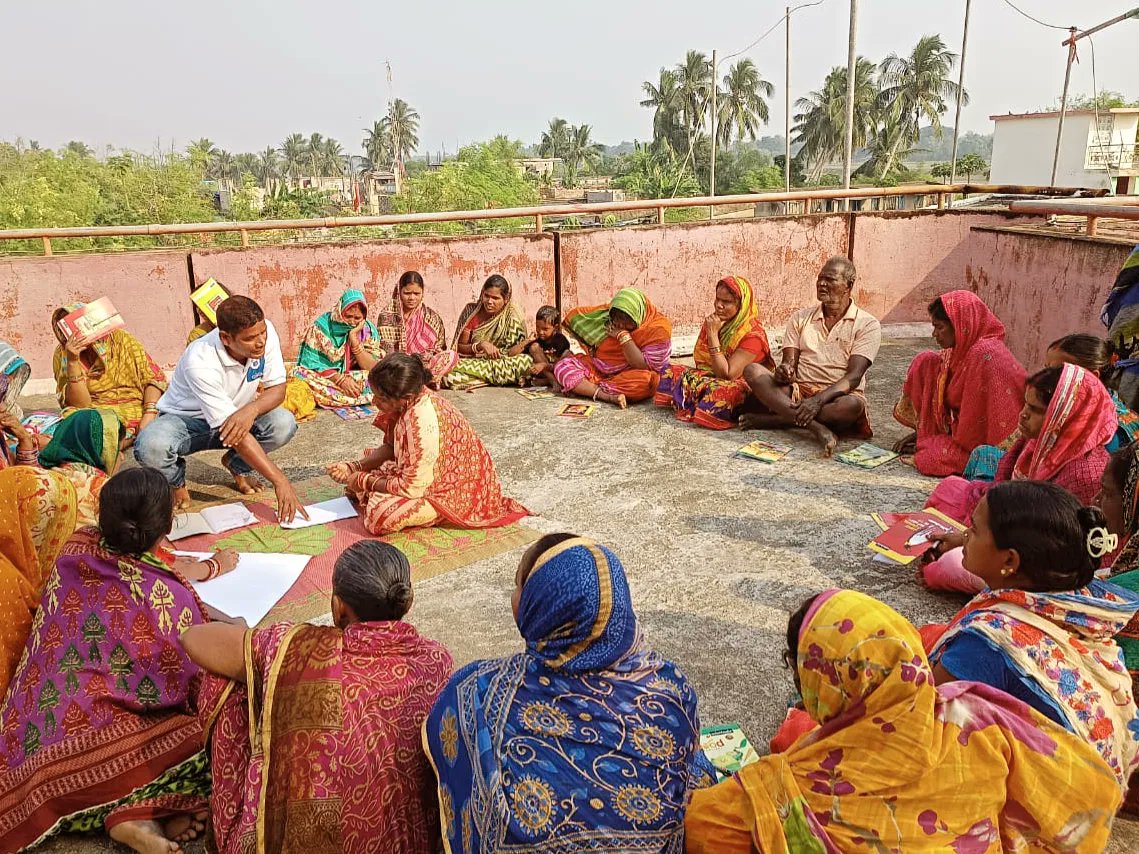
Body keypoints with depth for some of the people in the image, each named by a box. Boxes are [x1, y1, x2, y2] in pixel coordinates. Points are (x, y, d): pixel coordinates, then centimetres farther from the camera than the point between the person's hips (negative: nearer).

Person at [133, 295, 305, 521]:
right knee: (150, 447, -36)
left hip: (239, 414, 4)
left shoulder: (264, 331, -21)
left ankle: (236, 464, 5)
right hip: (185, 418, -4)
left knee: (284, 424, -27)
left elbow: (277, 388, -11)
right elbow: (230, 430, -36)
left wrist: (252, 409, -37)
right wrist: (280, 481, -41)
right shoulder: (200, 362, -35)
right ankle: (176, 480, 2)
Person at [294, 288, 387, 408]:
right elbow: (312, 363, -11)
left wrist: (354, 337, -21)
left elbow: (372, 368, -13)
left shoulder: (369, 330, -5)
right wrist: (341, 379, -23)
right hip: (324, 379, -2)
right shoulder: (322, 326, -11)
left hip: (354, 380, 3)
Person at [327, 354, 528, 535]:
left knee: (380, 516, -23)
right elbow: (390, 447, 7)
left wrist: (364, 482, -15)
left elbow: (412, 488, -28)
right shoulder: (409, 402, -9)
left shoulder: (421, 422, -35)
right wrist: (354, 468, -6)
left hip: (459, 493, -8)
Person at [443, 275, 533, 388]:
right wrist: (480, 345, -19)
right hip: (470, 362, 1)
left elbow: (511, 352, -4)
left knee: (526, 361, -31)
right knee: (448, 375, -32)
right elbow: (459, 347, -2)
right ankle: (501, 378, -13)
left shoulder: (511, 316, -5)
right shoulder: (471, 311, -4)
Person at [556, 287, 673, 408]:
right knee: (562, 366, -17)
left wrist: (623, 336, -23)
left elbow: (643, 367, -22)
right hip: (597, 370, 4)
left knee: (647, 381, -39)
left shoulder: (658, 329, -17)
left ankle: (579, 387, -25)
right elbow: (574, 316, 8)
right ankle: (608, 397, -33)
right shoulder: (605, 314, -6)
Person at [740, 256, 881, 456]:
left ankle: (769, 419, -29)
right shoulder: (800, 318, 12)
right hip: (797, 393, 3)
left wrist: (818, 400, -28)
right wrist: (783, 372, -24)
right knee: (752, 370, -22)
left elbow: (853, 376, -12)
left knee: (852, 406, -38)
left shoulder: (868, 324, 0)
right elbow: (789, 363, 3)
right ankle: (815, 426, -36)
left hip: (836, 396, -3)